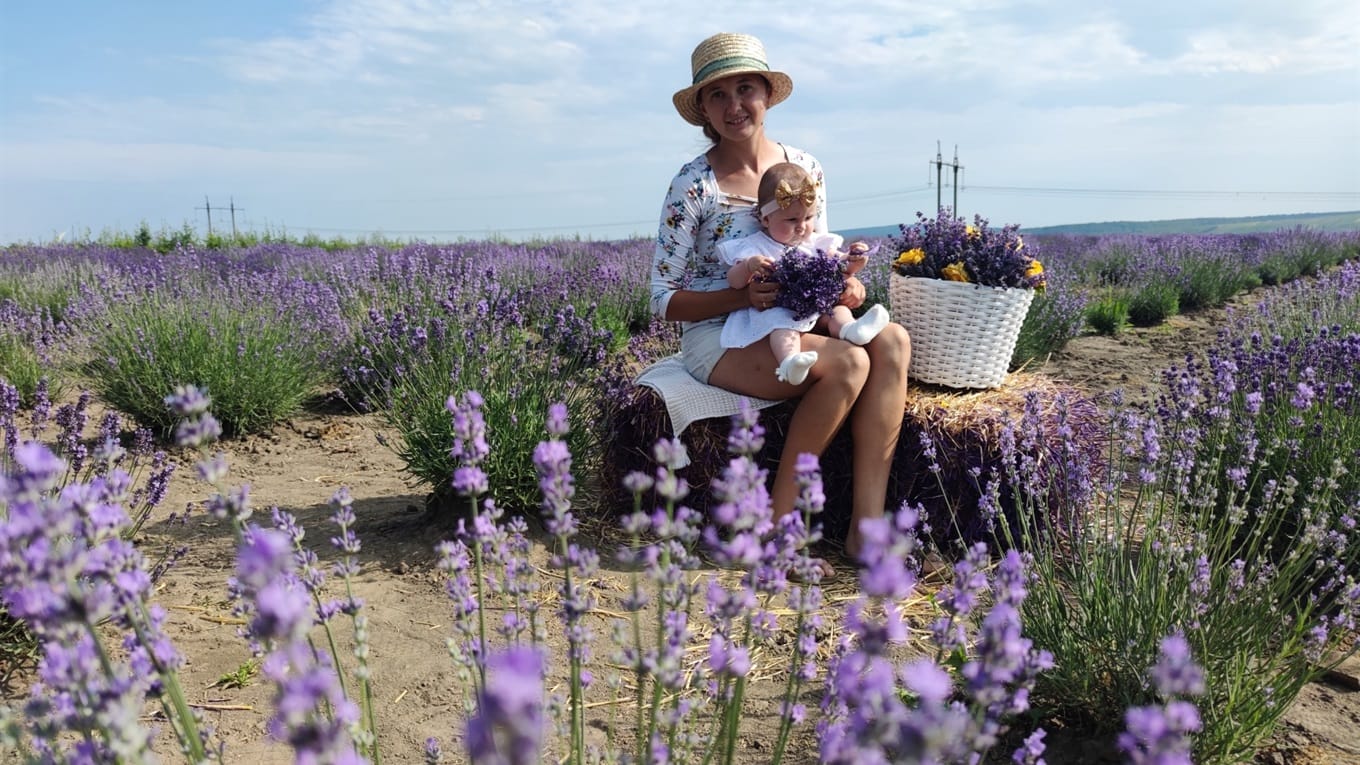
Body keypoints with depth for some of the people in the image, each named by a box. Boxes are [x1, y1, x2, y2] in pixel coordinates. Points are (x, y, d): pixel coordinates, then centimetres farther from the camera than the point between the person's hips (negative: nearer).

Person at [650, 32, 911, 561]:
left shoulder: (805, 168, 4)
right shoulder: (694, 185, -11)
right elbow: (664, 300, -10)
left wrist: (842, 285, -9)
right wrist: (742, 296, -25)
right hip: (718, 338, -5)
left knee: (893, 341, -22)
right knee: (848, 363, -29)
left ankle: (866, 525, -22)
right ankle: (778, 522, -13)